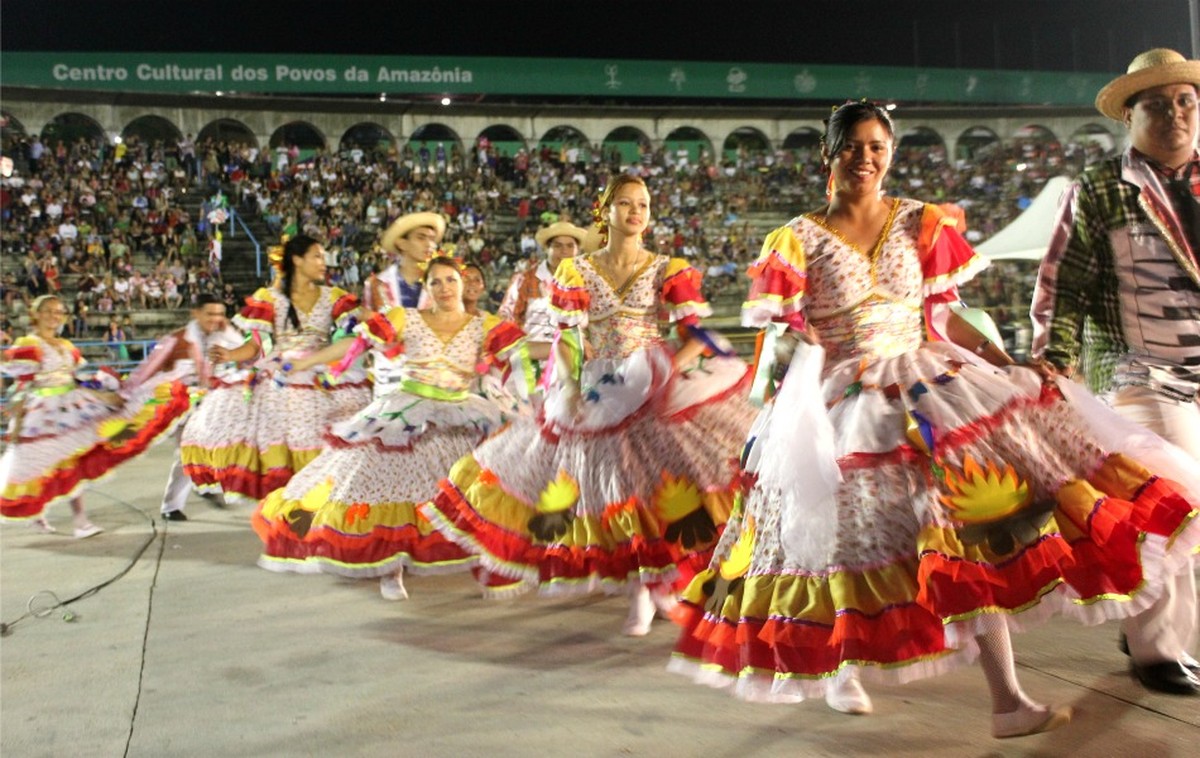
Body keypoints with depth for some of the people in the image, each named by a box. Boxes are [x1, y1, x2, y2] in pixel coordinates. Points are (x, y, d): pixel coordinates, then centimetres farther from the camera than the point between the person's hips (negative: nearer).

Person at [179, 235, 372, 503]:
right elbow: (256, 345, -1)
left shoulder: (333, 297, 11)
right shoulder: (269, 298, 6)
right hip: (278, 379, -1)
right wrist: (232, 355, -19)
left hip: (324, 380, 1)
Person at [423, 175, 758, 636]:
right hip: (596, 392, 1)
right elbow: (566, 339, 1)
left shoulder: (668, 271, 3)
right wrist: (571, 390, -12)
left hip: (650, 388, -1)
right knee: (608, 487, 3)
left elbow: (698, 334, -4)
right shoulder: (577, 272, 6)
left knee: (655, 486, -9)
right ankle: (639, 593, 15)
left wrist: (671, 370, -20)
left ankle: (657, 582, 10)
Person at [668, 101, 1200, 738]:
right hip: (840, 404, -1)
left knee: (973, 525, -10)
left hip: (926, 387, 2)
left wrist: (1008, 365, -3)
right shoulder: (799, 240, 0)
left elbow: (945, 316, 7)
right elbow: (780, 334, -1)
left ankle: (1008, 700, -6)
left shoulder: (920, 224, 6)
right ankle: (838, 669, 32)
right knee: (843, 539, 6)